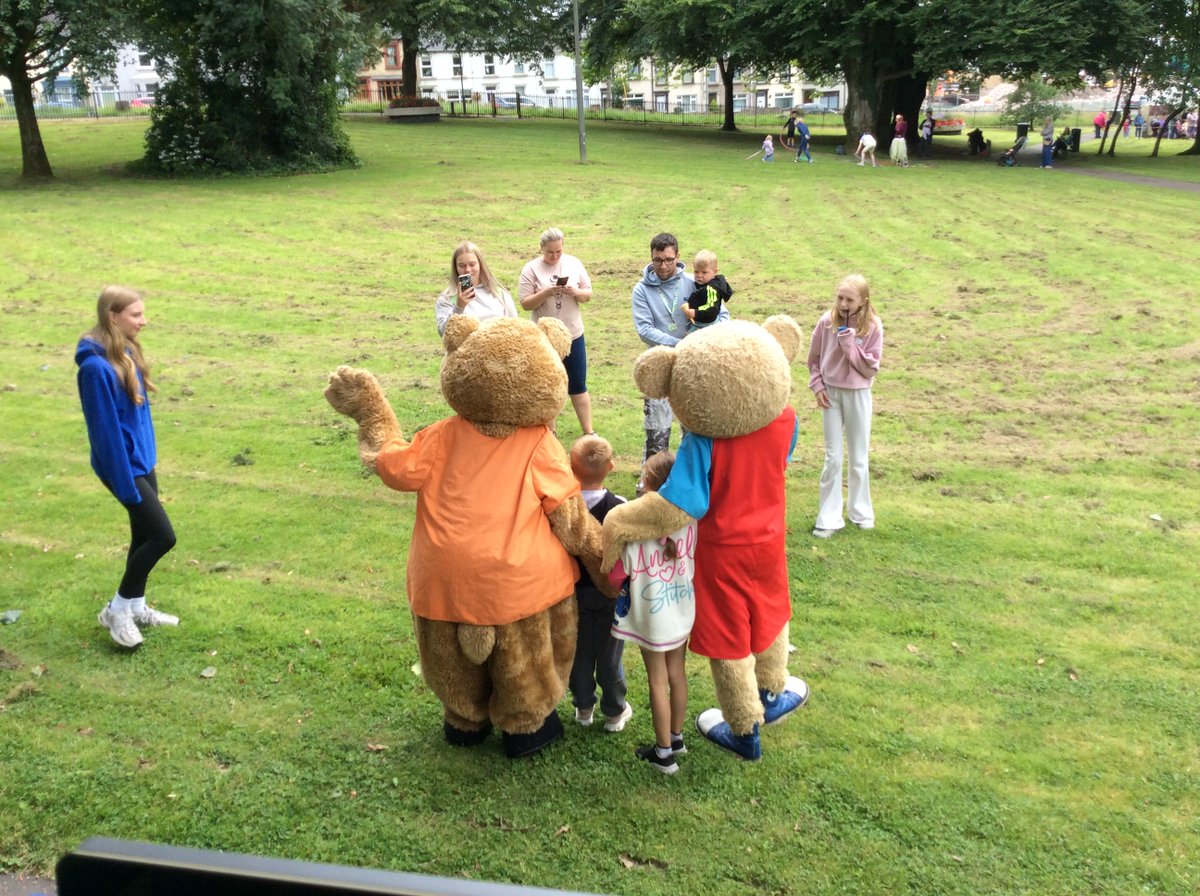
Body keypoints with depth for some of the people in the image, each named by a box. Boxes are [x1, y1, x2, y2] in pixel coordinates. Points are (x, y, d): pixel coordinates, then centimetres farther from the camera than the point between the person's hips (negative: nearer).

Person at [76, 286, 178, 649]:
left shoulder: (127, 350, 3)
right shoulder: (97, 366, -24)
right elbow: (105, 428, -22)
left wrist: (146, 457, 17)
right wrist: (125, 481, -19)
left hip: (142, 458, 9)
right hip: (123, 464, -9)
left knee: (144, 534, 16)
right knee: (163, 536, -6)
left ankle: (136, 607, 32)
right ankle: (117, 609, 11)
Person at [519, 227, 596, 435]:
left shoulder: (574, 263, 1)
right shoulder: (531, 269, -7)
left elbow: (588, 294, 5)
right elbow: (525, 303, -10)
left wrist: (576, 292, -17)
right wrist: (545, 293, -25)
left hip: (574, 335, 2)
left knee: (578, 385, 8)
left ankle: (588, 432, 15)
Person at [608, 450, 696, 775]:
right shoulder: (691, 523, -15)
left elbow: (616, 575, -18)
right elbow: (698, 564, -1)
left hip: (651, 618, -4)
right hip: (683, 613, 4)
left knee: (658, 682, 10)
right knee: (677, 673, 21)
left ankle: (664, 753, 24)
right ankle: (676, 737, 39)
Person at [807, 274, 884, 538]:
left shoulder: (873, 327, -11)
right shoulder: (827, 322, -8)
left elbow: (871, 368, -11)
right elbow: (814, 359, 5)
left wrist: (851, 346, -21)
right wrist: (817, 386, -3)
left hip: (858, 395, -1)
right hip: (830, 393, 1)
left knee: (859, 459, 12)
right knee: (833, 458, 6)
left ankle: (861, 511, 29)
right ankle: (829, 517, 13)